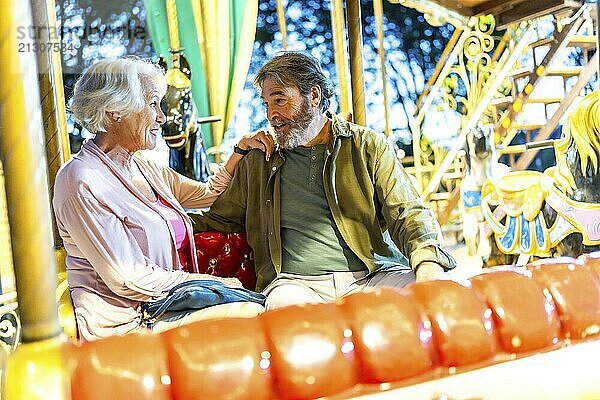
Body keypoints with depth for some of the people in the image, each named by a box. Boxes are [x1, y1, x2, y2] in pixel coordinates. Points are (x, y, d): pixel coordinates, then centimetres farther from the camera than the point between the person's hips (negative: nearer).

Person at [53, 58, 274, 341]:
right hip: (125, 320, -8)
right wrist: (213, 283, -12)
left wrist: (241, 150, 11)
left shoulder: (143, 169, 11)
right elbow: (128, 279, -18)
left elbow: (208, 194, 25)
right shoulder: (82, 182, -15)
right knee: (254, 315, -23)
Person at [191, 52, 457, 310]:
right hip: (296, 283, 0)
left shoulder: (368, 145, 12)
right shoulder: (258, 161, 17)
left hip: (371, 277, 1)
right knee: (283, 303, -37)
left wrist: (428, 263, -17)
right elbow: (220, 220, 26)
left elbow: (407, 213, 3)